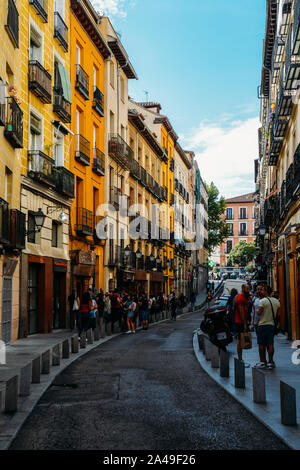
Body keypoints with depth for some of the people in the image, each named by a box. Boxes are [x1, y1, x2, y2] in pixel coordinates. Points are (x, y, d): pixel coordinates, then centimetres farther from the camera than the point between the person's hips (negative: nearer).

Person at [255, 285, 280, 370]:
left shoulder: (262, 301, -12)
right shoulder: (277, 301, 6)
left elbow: (259, 313, -17)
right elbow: (278, 314, 8)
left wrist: (257, 311, 4)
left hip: (262, 325, -5)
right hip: (272, 325, 5)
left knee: (261, 344, 3)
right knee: (270, 344, 6)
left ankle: (263, 362, 6)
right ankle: (270, 362, 5)